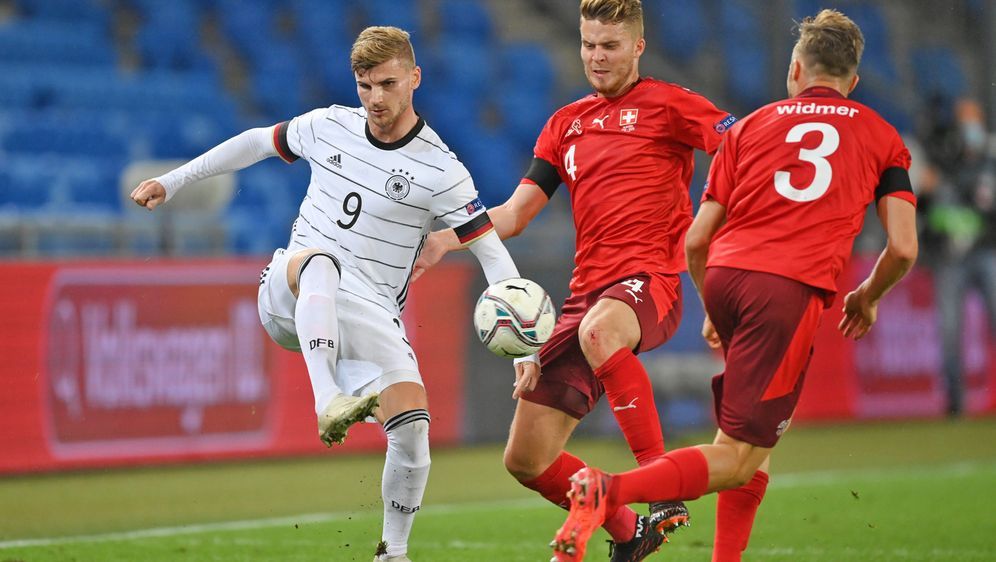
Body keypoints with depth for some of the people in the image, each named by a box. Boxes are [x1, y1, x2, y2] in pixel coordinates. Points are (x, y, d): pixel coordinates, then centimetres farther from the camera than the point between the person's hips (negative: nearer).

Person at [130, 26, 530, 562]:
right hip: (289, 295, 1)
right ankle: (327, 402, -52)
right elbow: (257, 142, 22)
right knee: (320, 263, -36)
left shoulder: (439, 170, -7)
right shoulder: (328, 127, 4)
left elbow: (494, 257, -9)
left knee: (412, 427, -20)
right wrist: (172, 181, 24)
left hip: (368, 315, -1)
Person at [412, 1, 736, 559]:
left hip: (651, 278, -7)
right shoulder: (567, 124, 19)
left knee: (599, 330, -44)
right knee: (526, 460, 2)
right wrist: (447, 239, 3)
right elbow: (516, 212, 18)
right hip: (588, 290, 7)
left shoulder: (666, 104, 2)